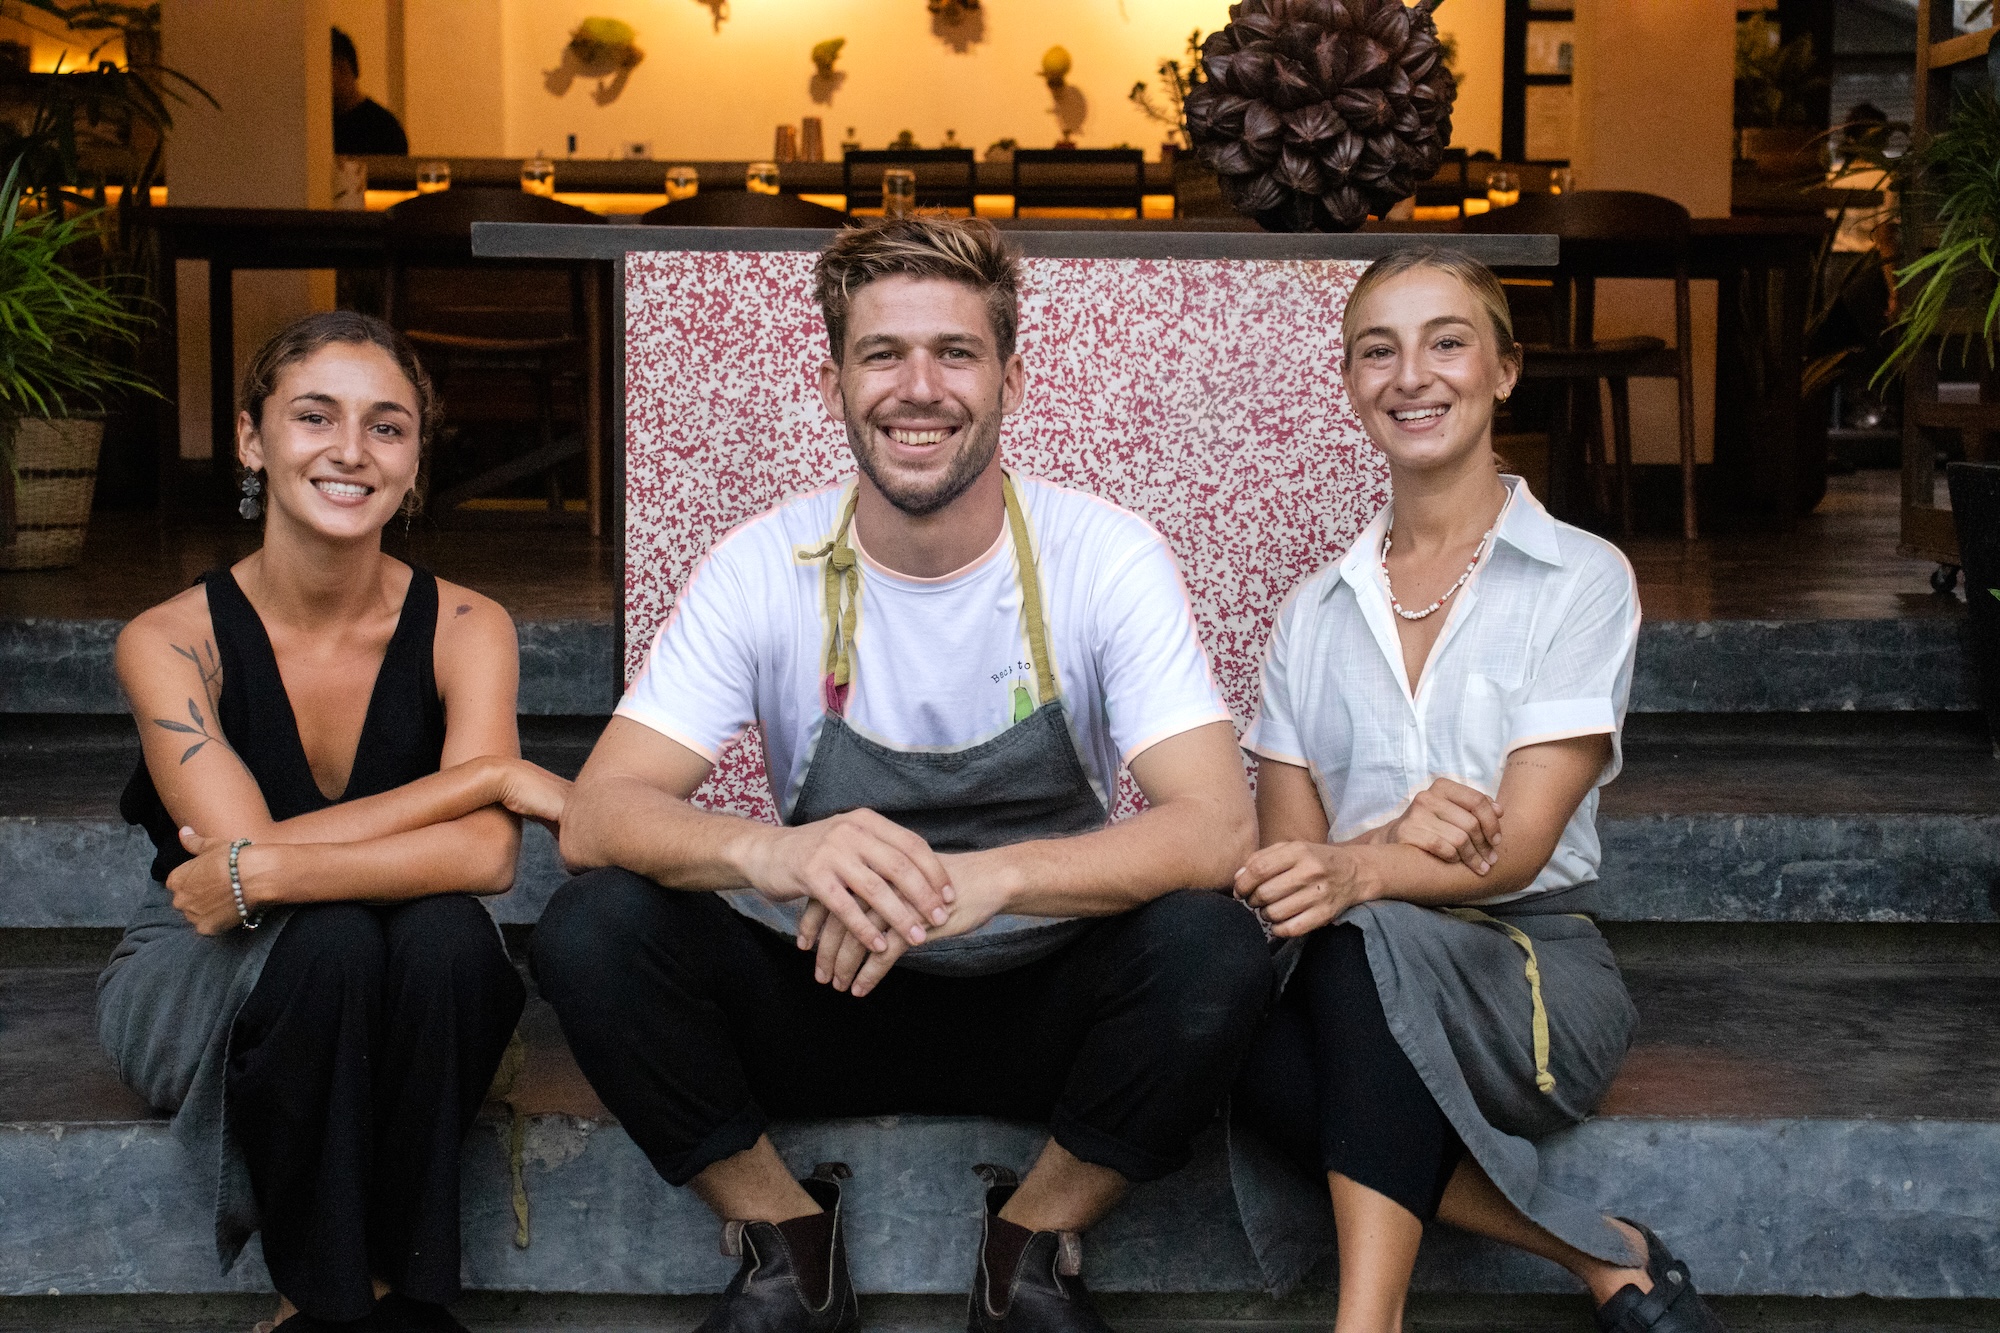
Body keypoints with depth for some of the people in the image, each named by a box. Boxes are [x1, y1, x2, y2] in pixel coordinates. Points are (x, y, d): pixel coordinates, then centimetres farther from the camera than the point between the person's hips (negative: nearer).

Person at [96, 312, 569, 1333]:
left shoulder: (463, 628, -11)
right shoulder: (170, 641, -14)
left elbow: (485, 856, -25)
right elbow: (240, 845, -26)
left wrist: (265, 874, -34)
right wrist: (488, 772, -26)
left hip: (394, 1009, 1)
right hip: (201, 984, -1)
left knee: (447, 933, -32)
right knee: (329, 939, -33)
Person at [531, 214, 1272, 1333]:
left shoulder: (1106, 558, -12)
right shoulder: (768, 566, -9)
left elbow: (1218, 829, -23)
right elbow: (597, 814, -17)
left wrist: (989, 878, -42)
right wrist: (773, 852, -40)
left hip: (1041, 1004, -1)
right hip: (824, 996, 1)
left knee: (1215, 949, -31)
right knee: (593, 928, -24)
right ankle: (786, 1239, -1)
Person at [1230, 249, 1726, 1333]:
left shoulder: (1581, 579, 1)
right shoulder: (1315, 612, 13)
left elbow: (1516, 848, -10)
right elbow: (1285, 849, 4)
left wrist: (1357, 869, -32)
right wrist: (1397, 836, -20)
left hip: (1536, 973, -3)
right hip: (1361, 995, 3)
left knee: (1370, 938, -37)